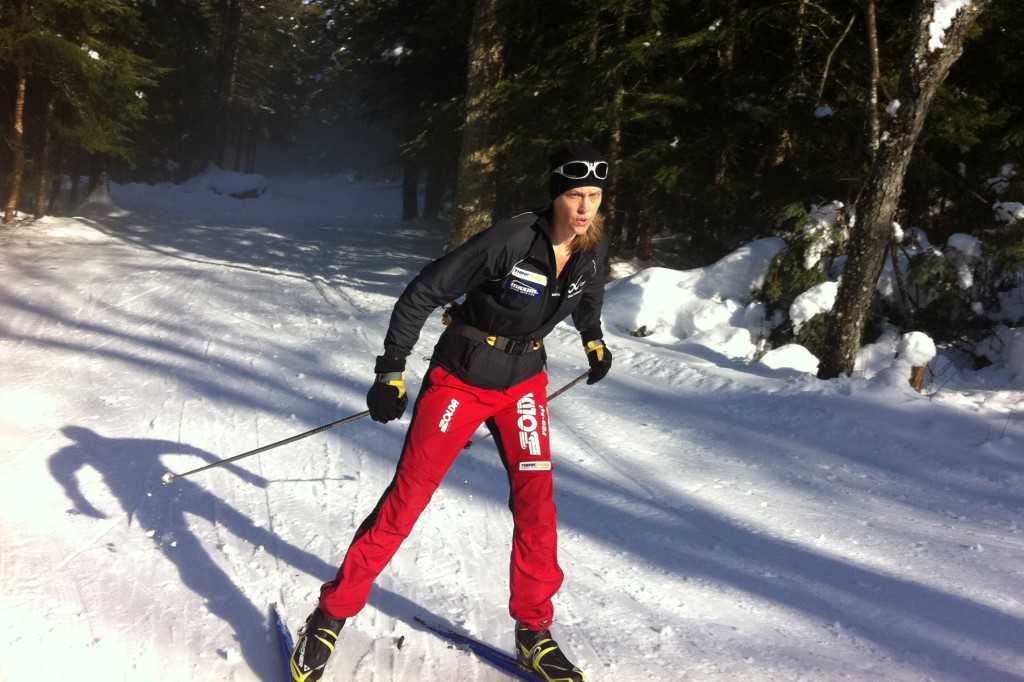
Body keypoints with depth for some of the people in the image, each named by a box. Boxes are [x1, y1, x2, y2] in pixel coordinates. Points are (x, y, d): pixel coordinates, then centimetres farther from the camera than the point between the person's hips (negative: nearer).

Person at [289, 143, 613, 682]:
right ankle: (331, 616, 11)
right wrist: (391, 370, -21)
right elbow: (423, 293, -20)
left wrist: (593, 339, 29)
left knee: (535, 498, -2)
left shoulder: (593, 249, -6)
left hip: (524, 380, 5)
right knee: (408, 497, -2)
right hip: (462, 377, -5)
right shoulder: (511, 240, -25)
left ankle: (534, 633, 14)